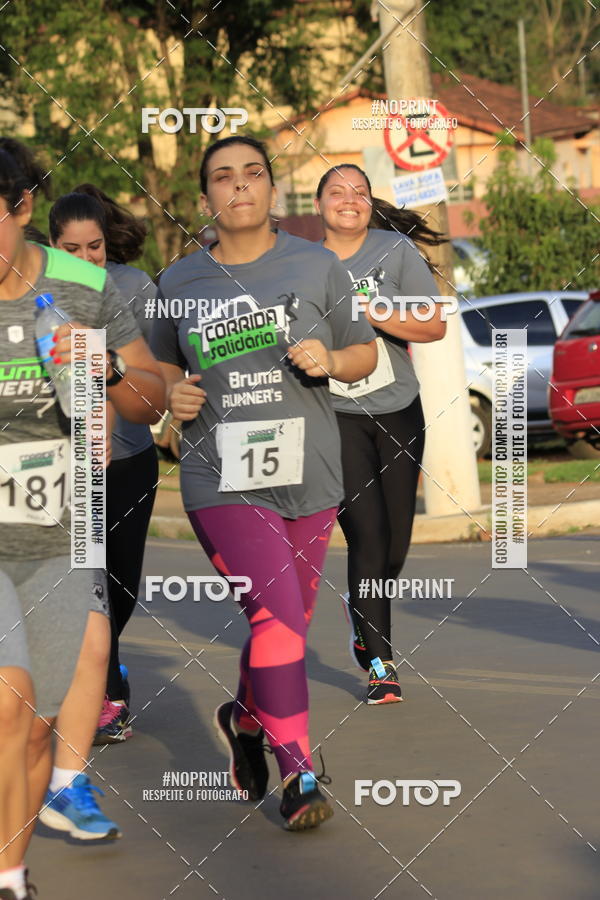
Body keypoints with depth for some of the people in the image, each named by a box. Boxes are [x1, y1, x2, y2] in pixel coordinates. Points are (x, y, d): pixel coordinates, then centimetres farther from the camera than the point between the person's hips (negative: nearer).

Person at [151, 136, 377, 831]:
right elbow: (163, 364, 20)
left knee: (288, 618, 12)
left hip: (307, 478, 2)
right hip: (221, 480, -2)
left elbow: (365, 353, 12)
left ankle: (244, 718, 41)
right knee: (277, 612, -16)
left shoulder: (315, 266, 4)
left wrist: (329, 360, -10)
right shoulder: (179, 282, 6)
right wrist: (173, 393, -3)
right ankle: (297, 772, -8)